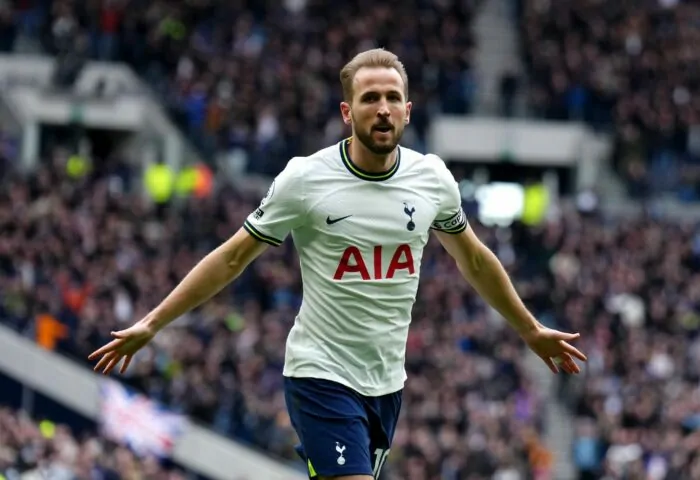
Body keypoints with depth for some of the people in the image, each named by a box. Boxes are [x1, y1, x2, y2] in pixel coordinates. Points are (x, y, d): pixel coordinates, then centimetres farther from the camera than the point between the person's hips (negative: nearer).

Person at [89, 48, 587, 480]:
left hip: (387, 381, 5)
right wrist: (152, 324, -3)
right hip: (322, 374, -5)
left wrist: (531, 331, 27)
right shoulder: (304, 179, -10)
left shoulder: (432, 178, 1)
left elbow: (473, 259, 19)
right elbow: (233, 258, -1)